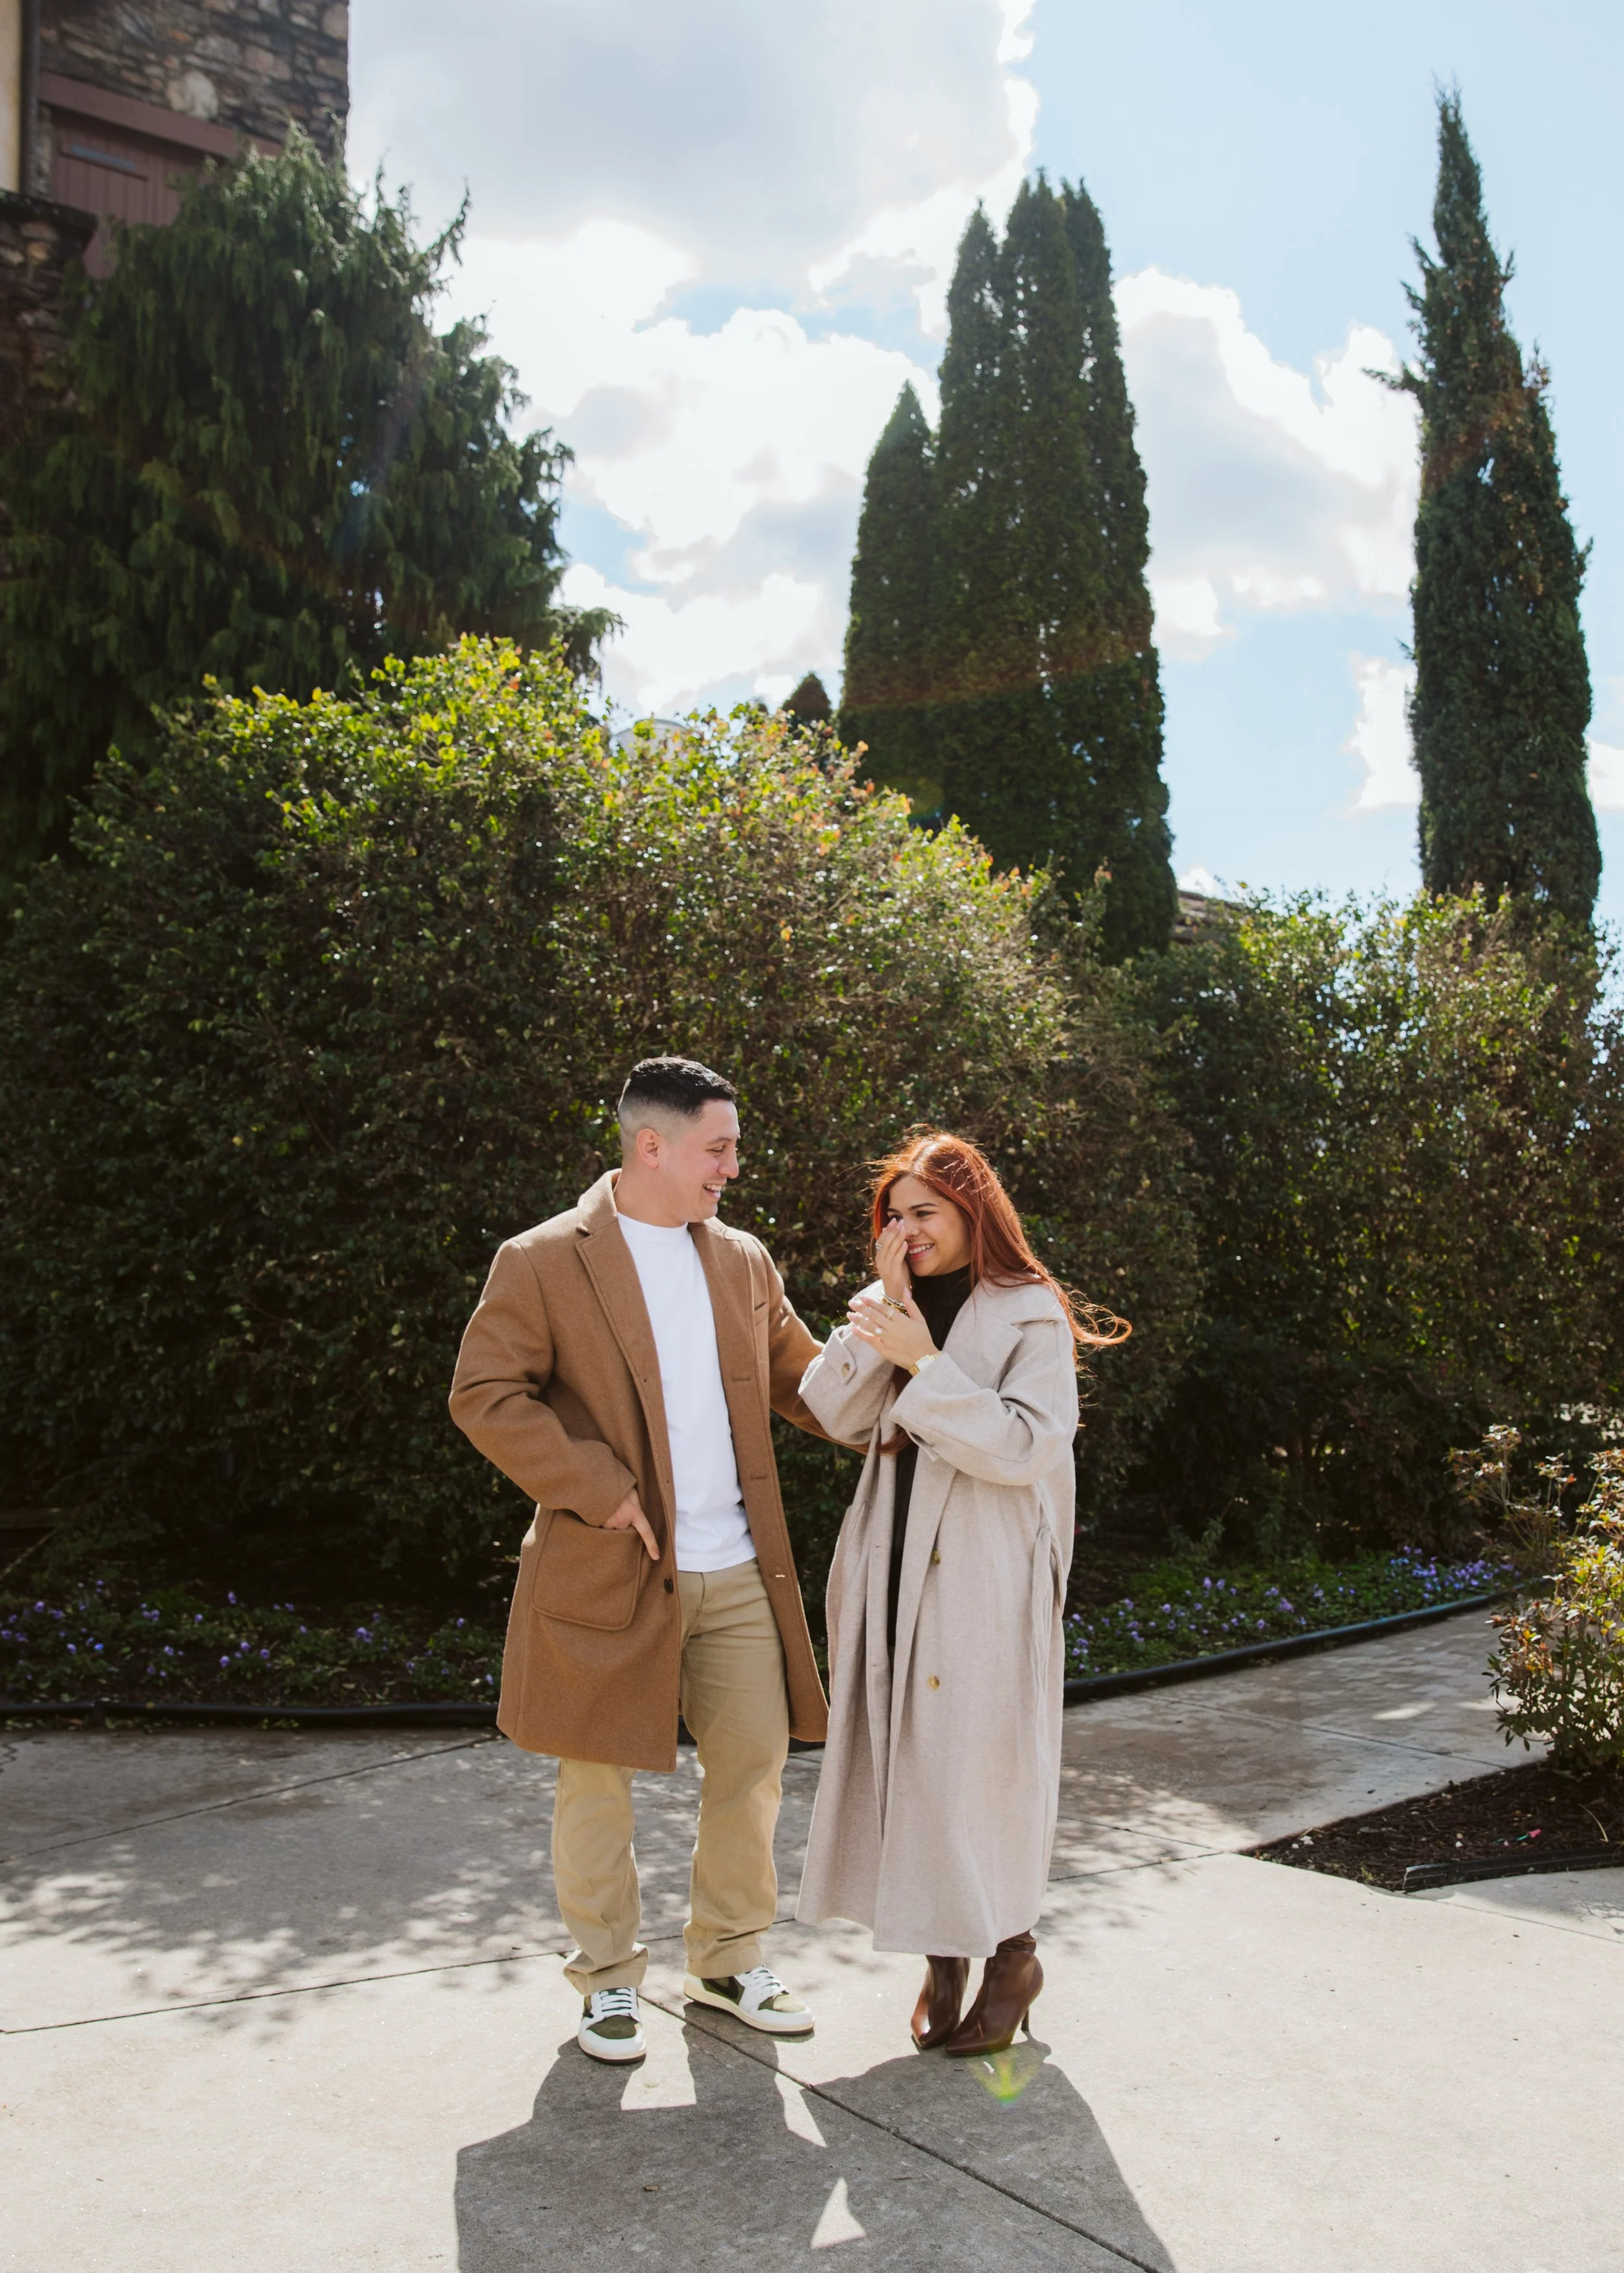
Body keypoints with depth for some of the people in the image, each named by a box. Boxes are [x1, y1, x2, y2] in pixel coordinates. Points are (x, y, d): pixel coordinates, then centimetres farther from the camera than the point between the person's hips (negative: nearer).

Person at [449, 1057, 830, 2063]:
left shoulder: (745, 1262, 11)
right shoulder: (543, 1263, -7)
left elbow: (802, 1381, 18)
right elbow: (484, 1395, -11)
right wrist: (598, 1489, -16)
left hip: (737, 1572, 5)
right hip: (609, 1574, -5)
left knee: (754, 1764, 11)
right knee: (599, 1780, 7)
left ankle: (731, 1960, 31)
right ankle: (609, 1980, 27)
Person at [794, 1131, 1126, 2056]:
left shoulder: (1030, 1314, -6)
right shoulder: (898, 1311, 12)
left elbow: (1027, 1446, -16)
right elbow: (838, 1414, 0)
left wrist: (927, 1364, -18)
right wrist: (883, 1311, -8)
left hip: (985, 1577, -5)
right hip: (898, 1568, 5)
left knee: (984, 1759, 0)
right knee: (911, 1756, 8)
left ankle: (1013, 1953, 21)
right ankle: (944, 1956, 24)